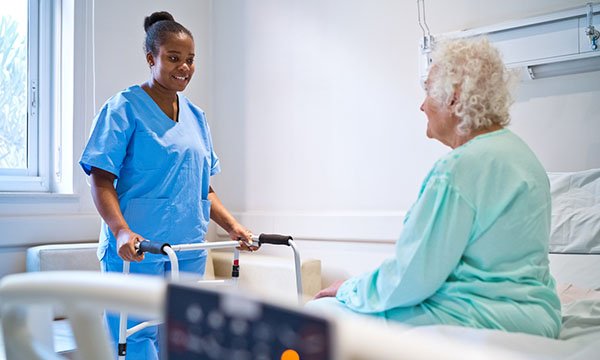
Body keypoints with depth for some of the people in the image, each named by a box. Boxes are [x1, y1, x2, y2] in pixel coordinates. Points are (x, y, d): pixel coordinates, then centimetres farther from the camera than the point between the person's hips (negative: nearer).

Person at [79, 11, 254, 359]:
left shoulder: (195, 116, 14)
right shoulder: (125, 108, -4)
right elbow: (101, 180, -10)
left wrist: (233, 227, 6)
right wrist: (121, 231, -25)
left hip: (188, 250, 6)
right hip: (137, 251, -6)